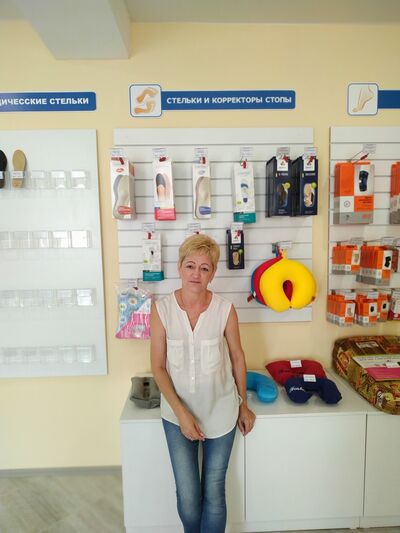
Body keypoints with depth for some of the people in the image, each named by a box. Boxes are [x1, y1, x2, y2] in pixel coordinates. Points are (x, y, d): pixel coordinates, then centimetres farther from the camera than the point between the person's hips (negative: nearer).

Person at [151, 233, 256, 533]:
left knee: (214, 492, 14)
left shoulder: (225, 310, -14)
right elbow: (158, 366, -8)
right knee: (187, 495, 13)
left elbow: (238, 358, 0)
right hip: (177, 414, 1)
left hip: (220, 413, 0)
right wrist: (181, 412, -14)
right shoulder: (162, 309, -13)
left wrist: (244, 405, 8)